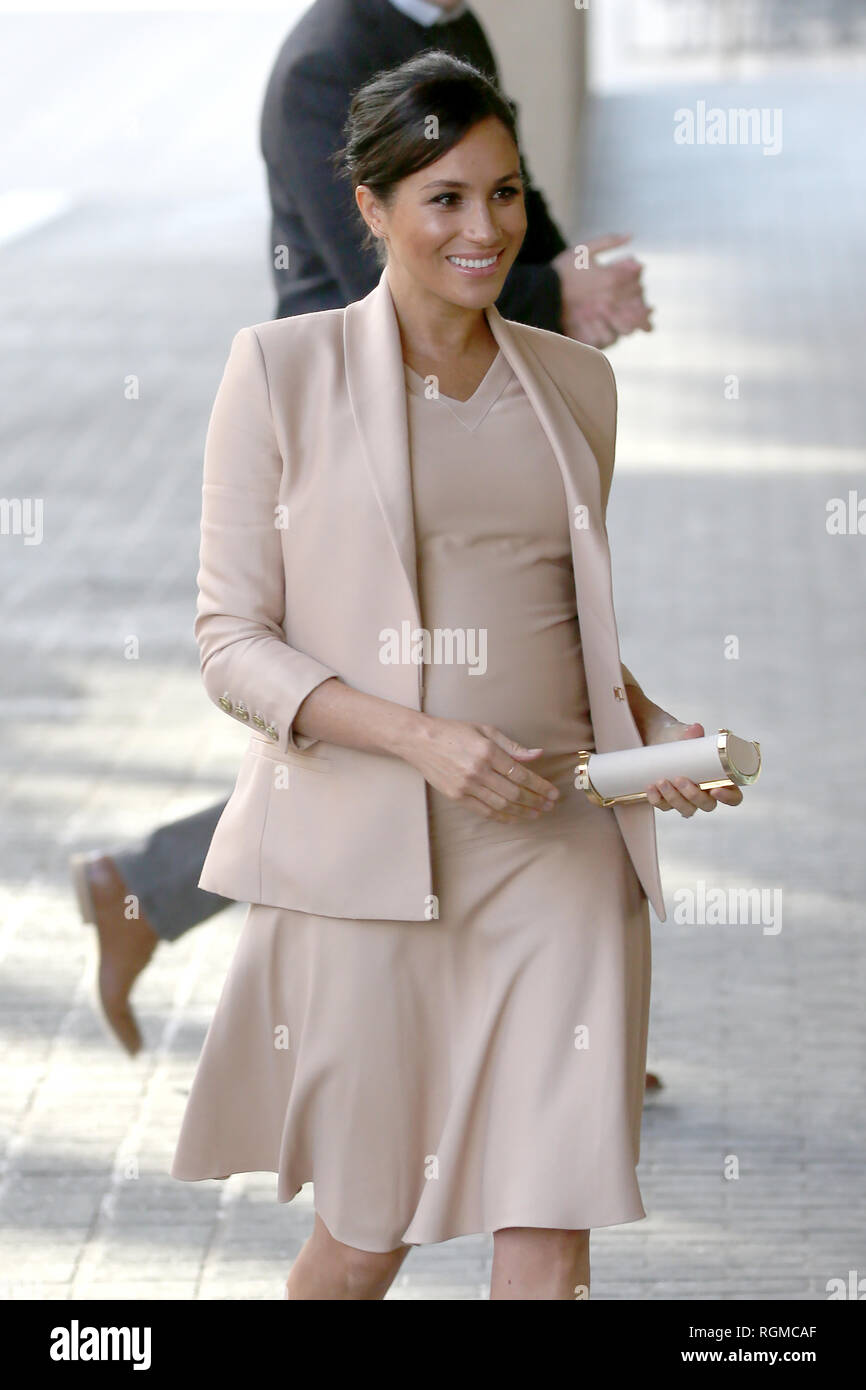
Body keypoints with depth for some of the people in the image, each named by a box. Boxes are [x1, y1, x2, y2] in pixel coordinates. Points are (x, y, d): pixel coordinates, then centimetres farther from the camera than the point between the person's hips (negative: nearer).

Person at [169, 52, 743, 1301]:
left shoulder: (576, 382, 11)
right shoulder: (283, 369, -1)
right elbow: (233, 646, -4)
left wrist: (650, 728, 1)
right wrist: (422, 738, -18)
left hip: (557, 846, 3)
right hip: (364, 857, -3)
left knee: (549, 1238, -5)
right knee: (365, 1236, 8)